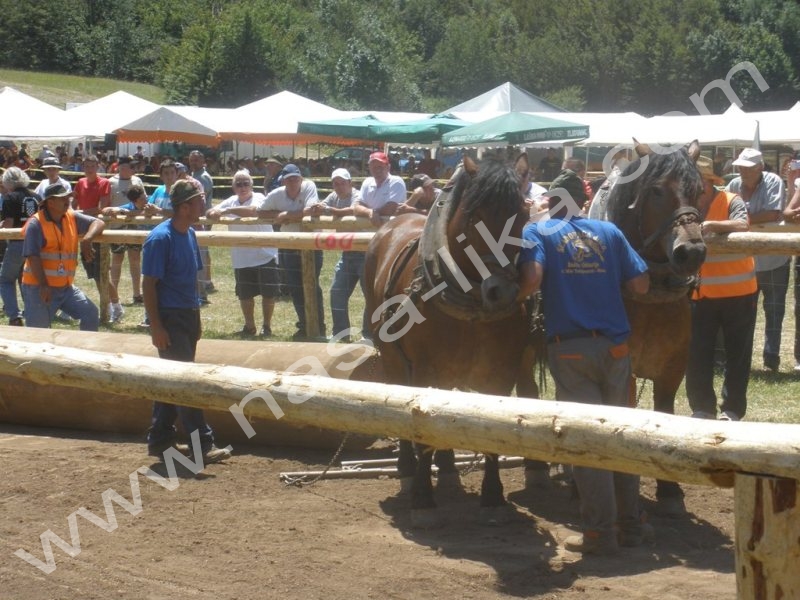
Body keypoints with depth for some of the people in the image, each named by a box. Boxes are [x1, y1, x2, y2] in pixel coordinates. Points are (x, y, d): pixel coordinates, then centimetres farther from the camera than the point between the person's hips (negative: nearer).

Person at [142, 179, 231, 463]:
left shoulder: (189, 235, 11)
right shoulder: (161, 238, -15)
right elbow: (148, 284, -15)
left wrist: (196, 319, 18)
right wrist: (156, 327, -18)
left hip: (188, 316, 9)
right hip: (170, 318, -9)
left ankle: (160, 440, 21)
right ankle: (204, 446, -7)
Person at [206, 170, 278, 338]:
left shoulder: (258, 198, -11)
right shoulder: (232, 201, 7)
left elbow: (252, 210, -34)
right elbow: (210, 212, 5)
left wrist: (226, 211, -34)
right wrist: (213, 213, -20)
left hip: (265, 256, -5)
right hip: (241, 259, 5)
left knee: (268, 293, 1)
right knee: (245, 294, 12)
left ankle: (266, 326, 18)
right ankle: (249, 326, 29)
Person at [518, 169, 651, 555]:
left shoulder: (537, 233, 0)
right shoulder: (608, 232, 10)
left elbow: (532, 279, -18)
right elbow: (640, 285, 4)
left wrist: (512, 299, 2)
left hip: (570, 348, -3)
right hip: (615, 345, 3)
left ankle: (600, 533, 2)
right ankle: (630, 524, 20)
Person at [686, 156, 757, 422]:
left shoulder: (731, 202, -10)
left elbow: (742, 226, -28)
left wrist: (711, 225, -40)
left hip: (738, 292, -3)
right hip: (700, 294, 3)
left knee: (737, 353, 7)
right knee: (697, 353, 4)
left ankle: (732, 410, 17)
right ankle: (702, 408, 15)